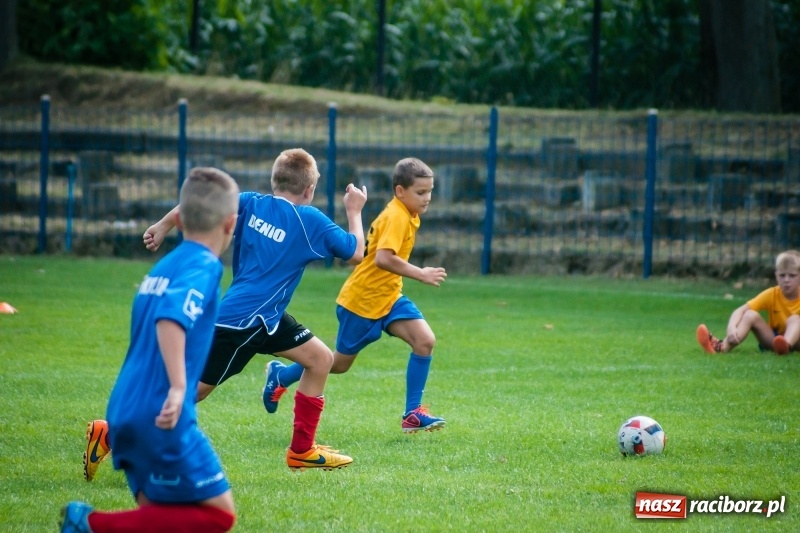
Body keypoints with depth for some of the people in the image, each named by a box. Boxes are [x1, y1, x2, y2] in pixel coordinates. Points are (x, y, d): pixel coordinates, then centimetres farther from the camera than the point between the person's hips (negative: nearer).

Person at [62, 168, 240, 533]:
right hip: (162, 418, -8)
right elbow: (171, 318, -26)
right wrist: (179, 386, -33)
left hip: (125, 411, 8)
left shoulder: (162, 267, 16)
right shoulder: (204, 267, -9)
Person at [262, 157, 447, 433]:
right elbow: (383, 258, -36)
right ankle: (280, 375, 33)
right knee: (339, 363, 9)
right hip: (362, 300, -8)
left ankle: (413, 413, -7)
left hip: (388, 297, 8)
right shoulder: (396, 217, -23)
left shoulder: (406, 215, 5)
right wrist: (420, 274, -35)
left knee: (425, 340, -13)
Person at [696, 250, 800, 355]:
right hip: (773, 339, 2)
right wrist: (731, 328, -35)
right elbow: (740, 311, -14)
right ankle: (722, 346, -42)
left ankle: (786, 345, -59)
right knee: (750, 315, -19)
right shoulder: (771, 295, -6)